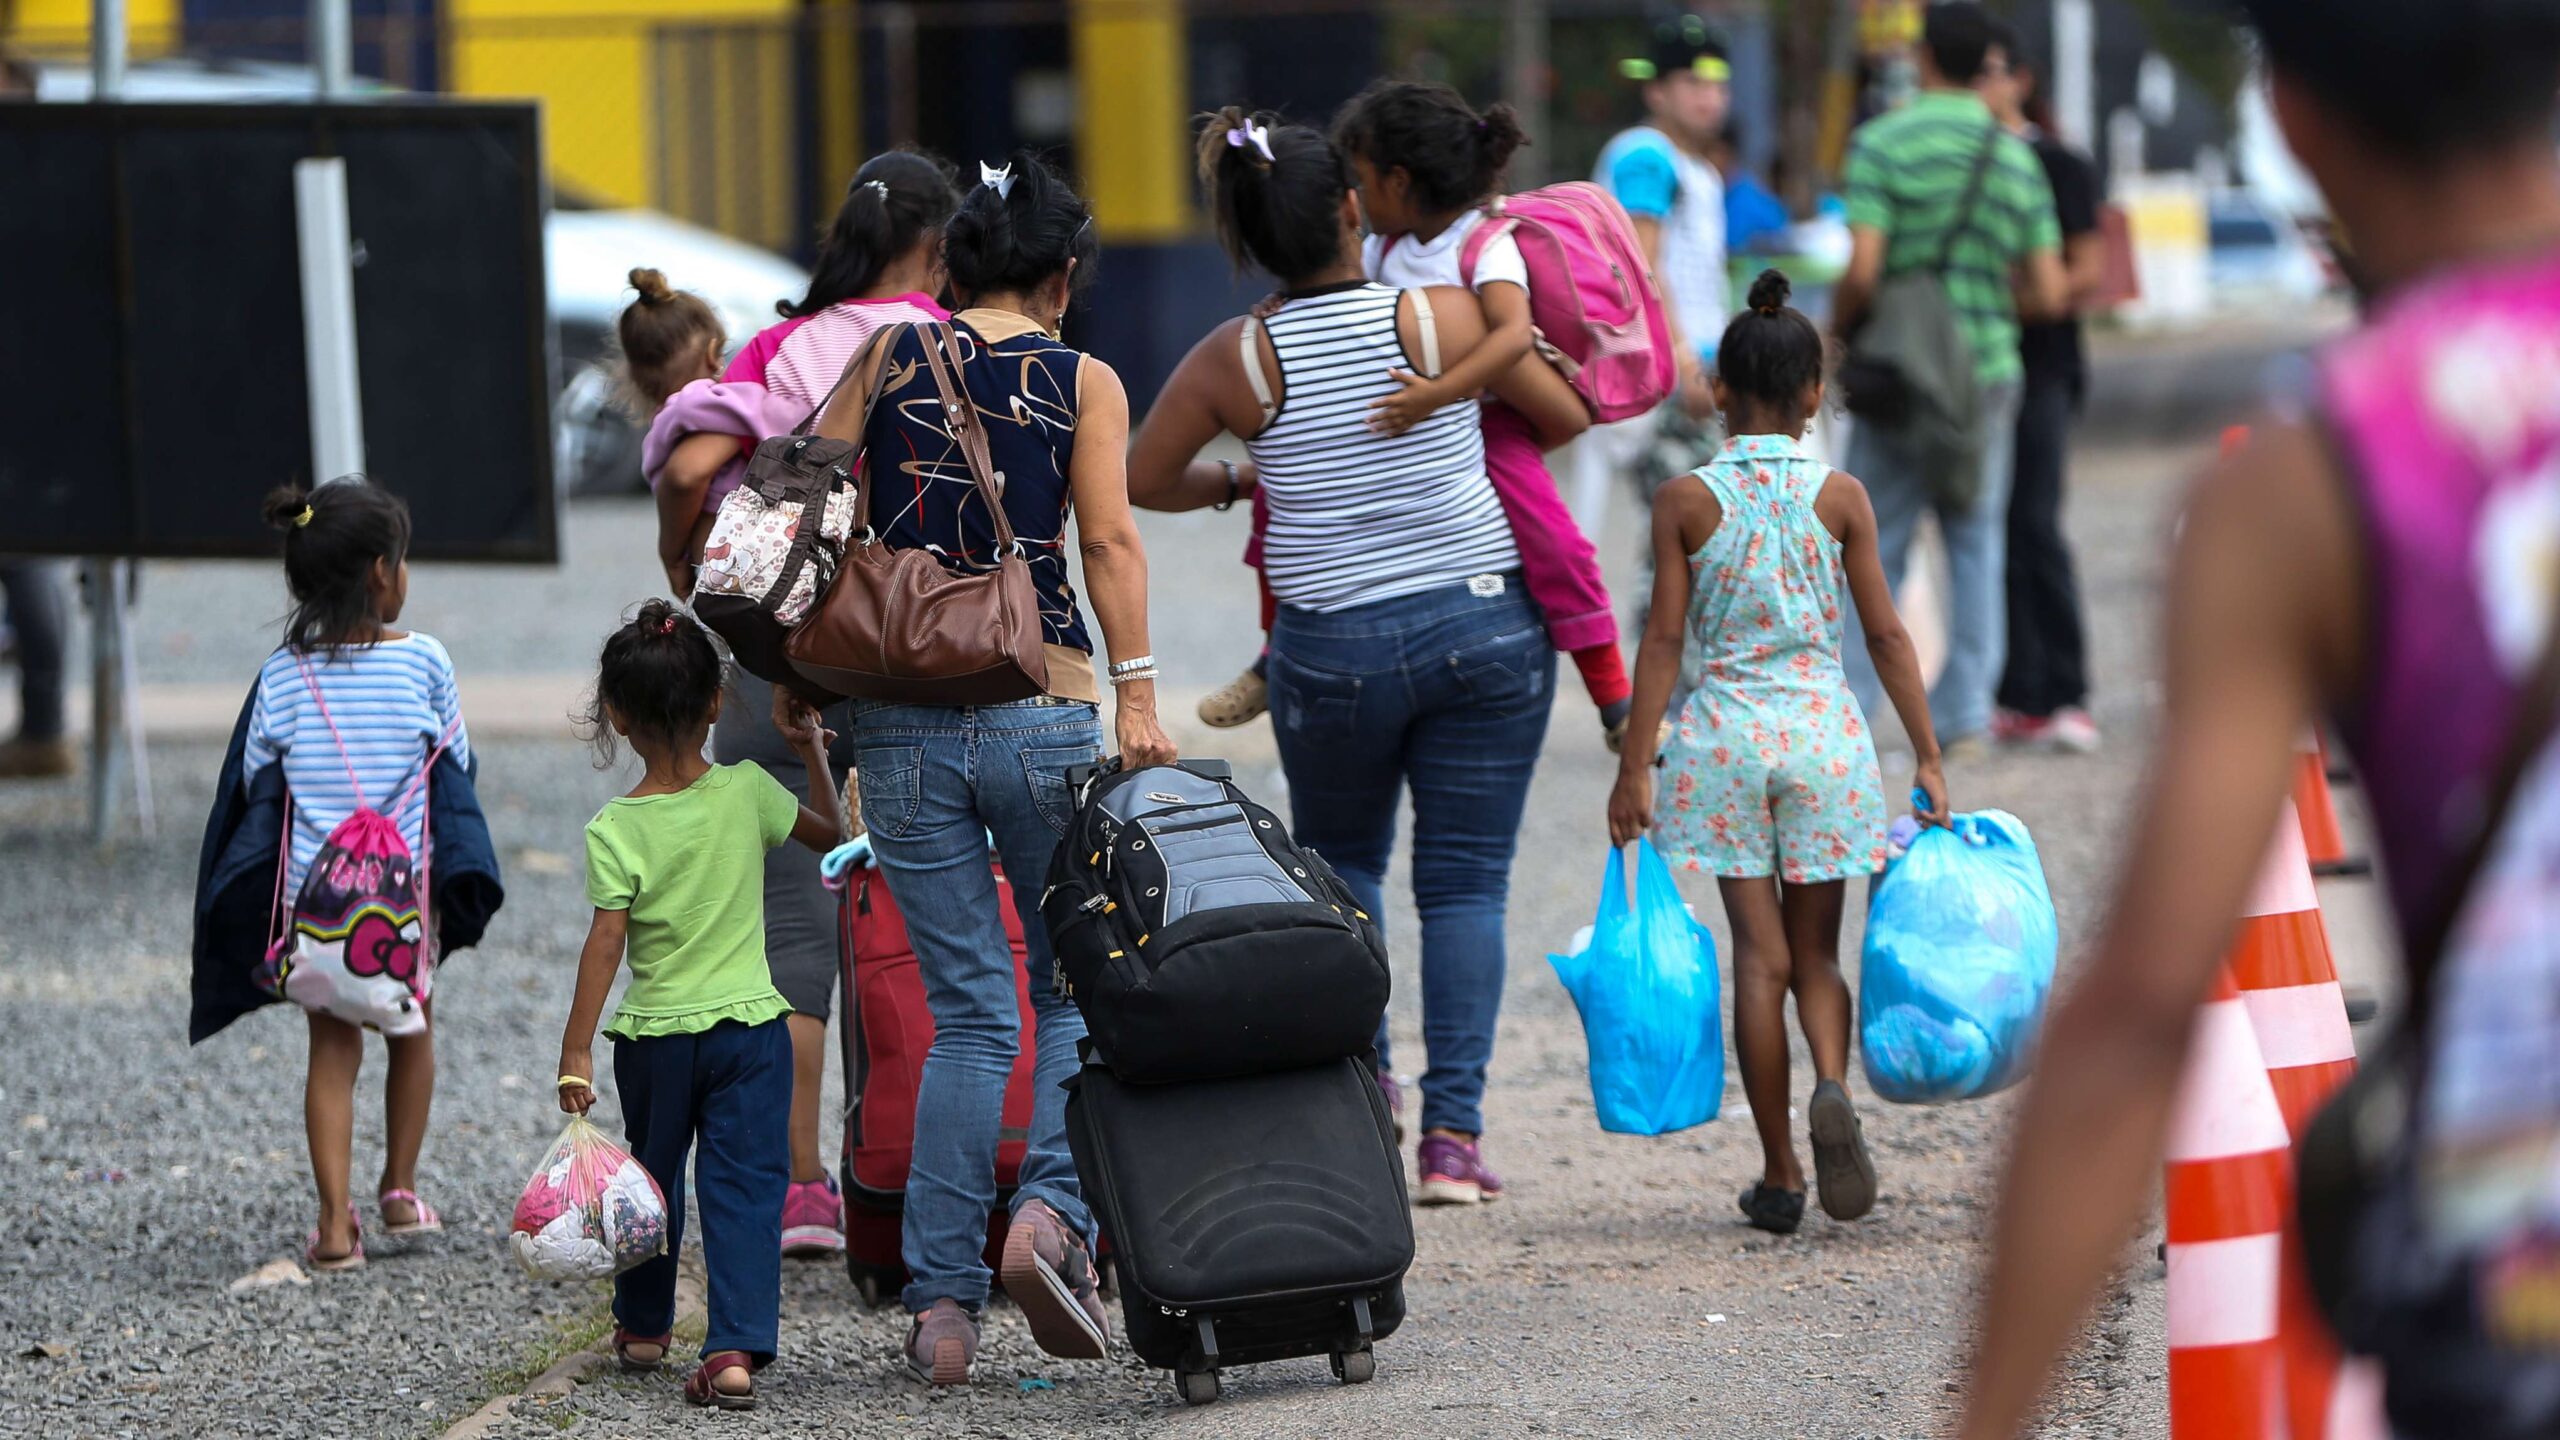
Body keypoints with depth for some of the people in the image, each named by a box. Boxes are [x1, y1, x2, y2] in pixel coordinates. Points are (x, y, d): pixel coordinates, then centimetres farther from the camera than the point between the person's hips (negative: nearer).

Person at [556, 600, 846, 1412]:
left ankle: (643, 1325, 38)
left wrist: (577, 1053, -12)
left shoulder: (614, 831, -11)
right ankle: (736, 1348, -17)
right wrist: (812, 754, 24)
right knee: (745, 1185, -2)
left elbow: (605, 943, -15)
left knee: (653, 1175, 21)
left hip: (653, 1035, 0)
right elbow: (831, 835, 11)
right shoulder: (748, 792, -6)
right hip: (750, 1023, 0)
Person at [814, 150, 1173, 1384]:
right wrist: (1136, 691, -10)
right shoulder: (1083, 384, 2)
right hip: (1042, 710, -2)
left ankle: (941, 1304, 3)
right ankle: (1052, 1207, -12)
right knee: (1079, 986, 14)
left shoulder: (882, 363, 7)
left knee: (966, 1009, 9)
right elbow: (1108, 539, -8)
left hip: (901, 718, 2)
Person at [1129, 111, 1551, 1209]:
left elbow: (1140, 478, 5)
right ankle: (1453, 1129, -3)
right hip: (1485, 625, -1)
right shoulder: (1446, 320, -9)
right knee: (1465, 881, 5)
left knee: (1338, 860, 23)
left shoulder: (1235, 360, -6)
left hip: (1333, 651, 1)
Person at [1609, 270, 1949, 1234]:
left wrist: (1635, 766, 0)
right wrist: (1927, 759, 4)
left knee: (1760, 953, 3)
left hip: (1724, 733, 0)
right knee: (1816, 947, 10)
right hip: (1822, 726, 0)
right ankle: (1832, 1089, -19)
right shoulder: (1839, 497, -1)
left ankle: (1779, 1175, 4)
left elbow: (1664, 639, -4)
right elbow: (1886, 634, -1)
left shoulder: (1685, 501, -3)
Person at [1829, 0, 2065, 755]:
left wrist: (1838, 328, 3)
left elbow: (1863, 271, -16)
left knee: (1874, 548, 3)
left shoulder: (1884, 142, -8)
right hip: (1991, 372, 3)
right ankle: (1965, 713, 9)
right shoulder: (2016, 156, 5)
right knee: (1977, 540, 10)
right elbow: (2048, 292, 4)